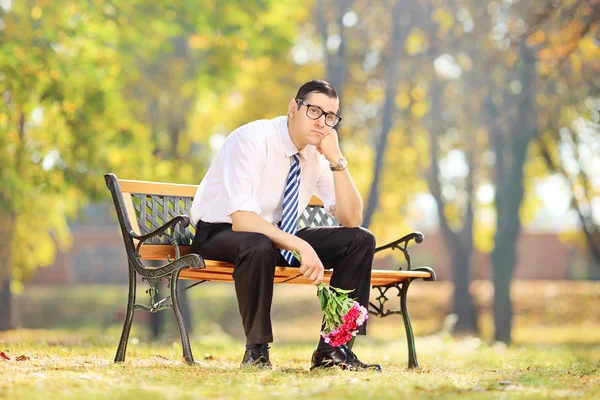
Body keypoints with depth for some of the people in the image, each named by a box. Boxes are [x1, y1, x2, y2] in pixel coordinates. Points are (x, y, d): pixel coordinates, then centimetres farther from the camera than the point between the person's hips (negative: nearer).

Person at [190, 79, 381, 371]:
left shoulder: (318, 151, -3)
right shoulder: (253, 139, -24)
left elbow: (351, 219, -6)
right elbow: (242, 219, -33)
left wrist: (336, 160, -17)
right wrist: (302, 246, -39)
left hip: (277, 233, 7)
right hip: (220, 235, -7)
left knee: (360, 240, -10)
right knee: (259, 246, -42)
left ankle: (333, 348, -8)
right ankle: (256, 352, -24)